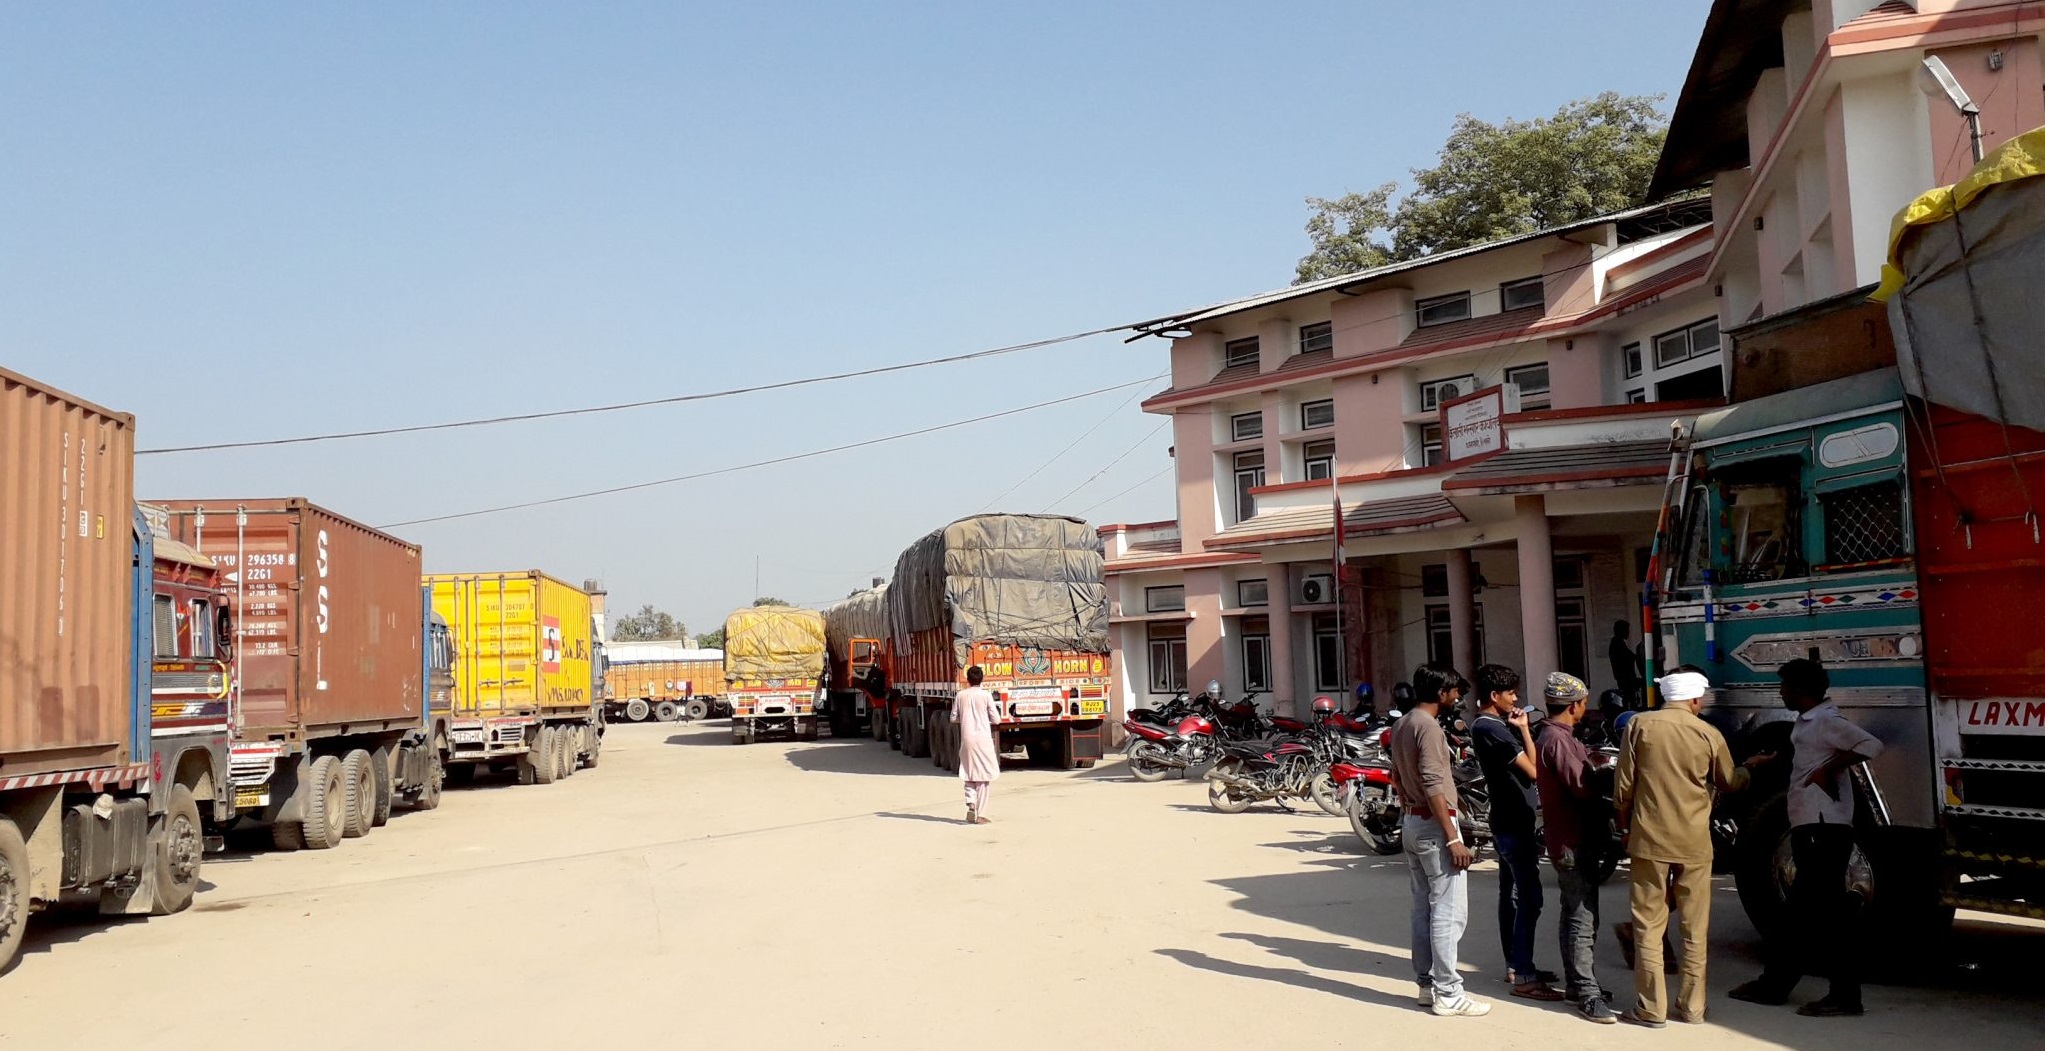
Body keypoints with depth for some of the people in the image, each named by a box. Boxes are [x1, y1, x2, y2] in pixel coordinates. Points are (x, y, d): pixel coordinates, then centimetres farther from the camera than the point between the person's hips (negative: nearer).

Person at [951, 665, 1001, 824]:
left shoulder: (961, 695, 2)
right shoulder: (986, 695, -7)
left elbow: (954, 718, 7)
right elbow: (996, 719, -4)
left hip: (966, 739, 3)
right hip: (983, 739, -2)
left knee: (969, 775, 14)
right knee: (983, 777, 5)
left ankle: (971, 804, -8)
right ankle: (981, 814, 3)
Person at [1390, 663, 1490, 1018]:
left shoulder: (1401, 725, 12)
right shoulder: (1428, 726, -17)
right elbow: (1432, 787, -22)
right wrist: (1453, 839, -22)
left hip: (1412, 823, 10)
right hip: (1434, 825, -10)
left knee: (1424, 908, 14)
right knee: (1449, 911, -5)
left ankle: (1427, 983, 20)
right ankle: (1447, 994, -3)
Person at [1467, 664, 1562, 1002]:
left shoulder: (1483, 725, 12)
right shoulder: (1494, 729, -20)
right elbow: (1533, 770, -19)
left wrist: (1517, 729, 6)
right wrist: (1524, 729, -11)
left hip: (1505, 821, 11)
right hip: (1515, 823, -11)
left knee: (1510, 895, 15)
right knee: (1529, 900, -9)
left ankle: (1514, 966, 24)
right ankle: (1524, 978, -8)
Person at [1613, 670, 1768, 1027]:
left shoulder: (1639, 725, -4)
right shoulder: (1709, 735, -2)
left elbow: (1624, 786, -3)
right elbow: (1730, 782, 14)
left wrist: (1626, 825, 12)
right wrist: (1750, 766, 35)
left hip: (1649, 839, -1)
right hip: (1694, 843, 1)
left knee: (1648, 926, 5)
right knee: (1695, 930, 12)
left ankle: (1651, 1008, 6)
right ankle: (1692, 1007, 18)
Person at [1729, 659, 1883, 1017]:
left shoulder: (1826, 721, -12)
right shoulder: (1806, 722, 17)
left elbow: (1871, 745, -25)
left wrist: (1828, 770, -20)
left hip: (1825, 829, -10)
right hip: (1809, 827, 10)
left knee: (1831, 911, -7)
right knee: (1802, 909, 13)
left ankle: (1845, 995, -1)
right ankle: (1774, 983, 21)